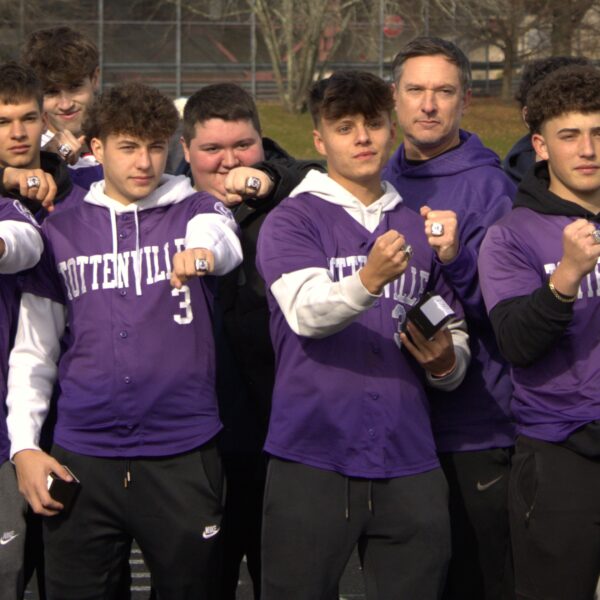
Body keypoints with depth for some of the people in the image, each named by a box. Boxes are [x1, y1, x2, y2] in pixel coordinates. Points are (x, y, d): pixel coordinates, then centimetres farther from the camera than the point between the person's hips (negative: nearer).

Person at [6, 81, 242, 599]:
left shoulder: (197, 212, 5)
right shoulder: (62, 232, 9)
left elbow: (221, 239, -20)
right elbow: (33, 351, 12)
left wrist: (203, 252, -44)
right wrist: (25, 446, 2)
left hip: (184, 456, -1)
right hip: (82, 458, 1)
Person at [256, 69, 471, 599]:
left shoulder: (419, 228, 17)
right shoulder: (291, 221, 1)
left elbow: (457, 337, 23)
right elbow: (307, 312, -17)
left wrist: (445, 361, -1)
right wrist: (369, 280, -36)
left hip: (407, 462, 4)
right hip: (312, 457, -4)